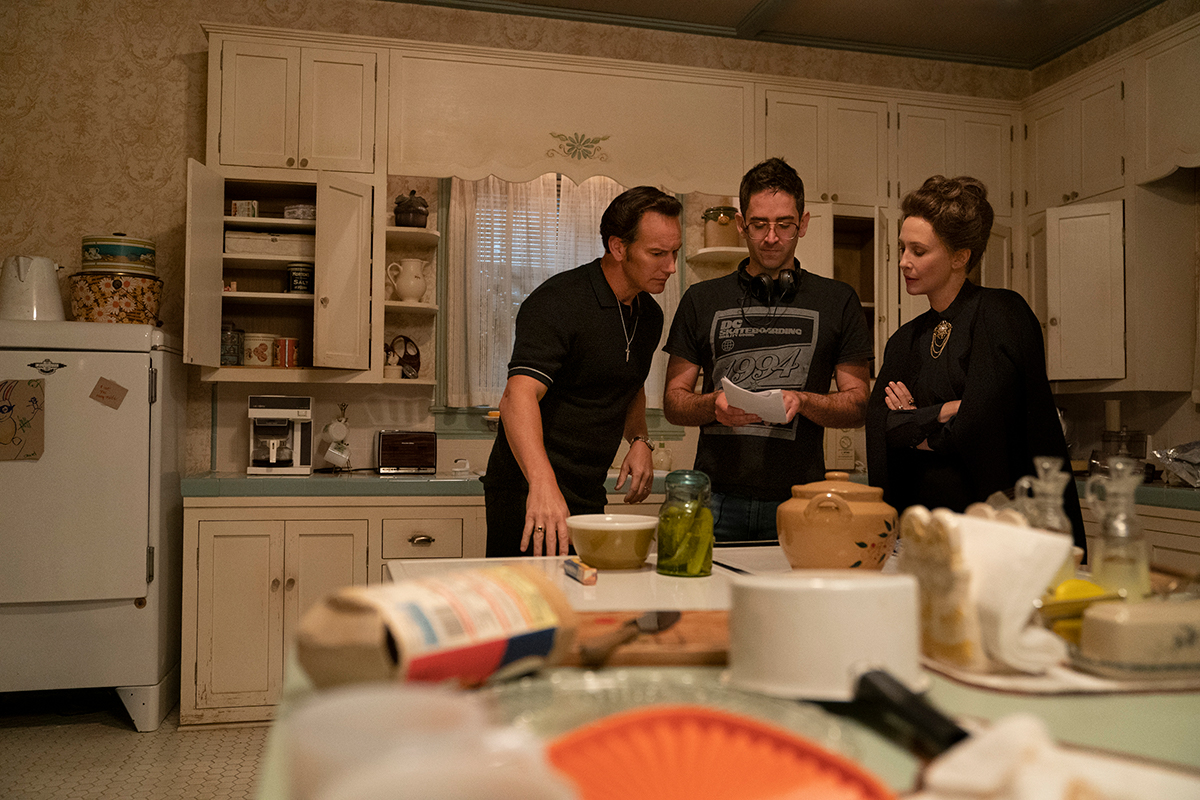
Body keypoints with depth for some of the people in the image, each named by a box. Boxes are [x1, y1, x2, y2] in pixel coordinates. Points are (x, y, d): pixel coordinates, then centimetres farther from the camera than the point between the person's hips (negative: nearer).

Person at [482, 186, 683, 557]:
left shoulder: (650, 315, 9)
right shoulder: (558, 302, -18)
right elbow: (518, 396, -31)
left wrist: (640, 439, 6)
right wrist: (543, 483, -47)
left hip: (589, 497, 8)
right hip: (529, 496, -8)